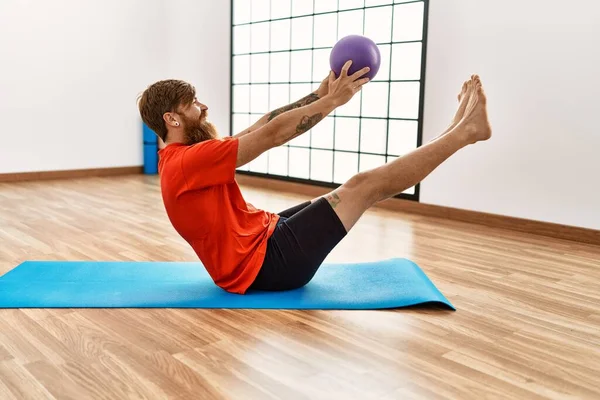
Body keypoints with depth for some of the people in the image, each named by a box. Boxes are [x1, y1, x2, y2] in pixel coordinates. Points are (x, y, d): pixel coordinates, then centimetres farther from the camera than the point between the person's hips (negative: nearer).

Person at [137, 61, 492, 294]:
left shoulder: (182, 158, 11)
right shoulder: (187, 162, -21)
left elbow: (260, 127, 8)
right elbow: (271, 135, -22)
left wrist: (320, 93, 4)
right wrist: (333, 100, -14)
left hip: (263, 240, 10)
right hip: (269, 261, -10)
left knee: (352, 191, 9)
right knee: (364, 186, -10)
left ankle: (458, 130, 16)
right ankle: (466, 130, 0)